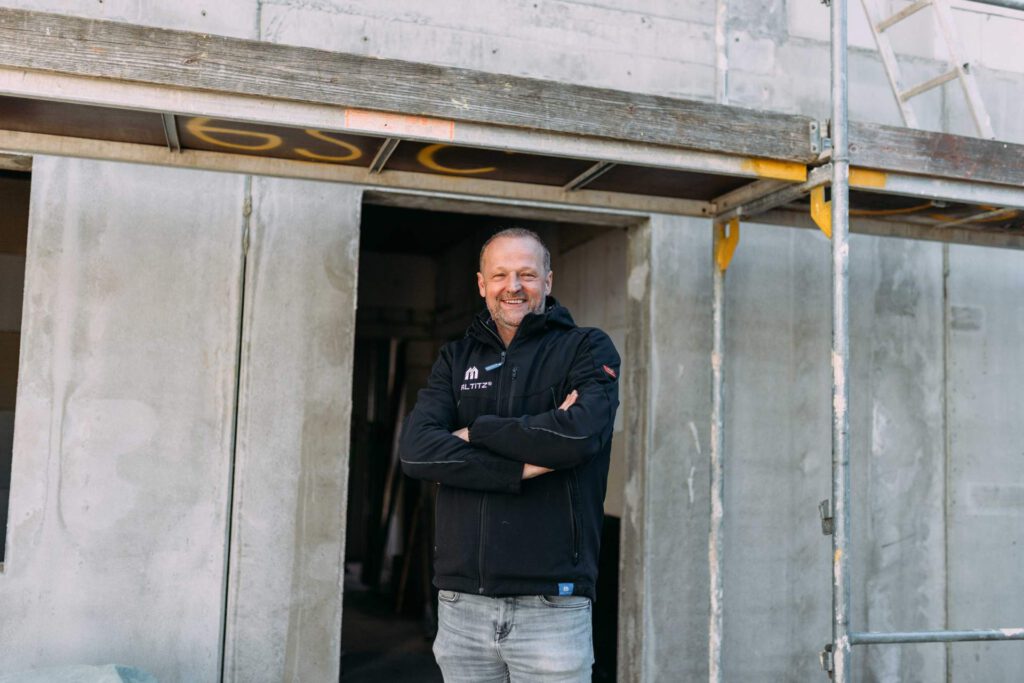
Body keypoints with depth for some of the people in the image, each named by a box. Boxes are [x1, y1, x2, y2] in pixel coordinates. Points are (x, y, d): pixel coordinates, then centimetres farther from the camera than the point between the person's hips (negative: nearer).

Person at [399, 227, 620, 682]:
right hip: (461, 601, 3)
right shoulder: (456, 359, 11)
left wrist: (476, 432, -6)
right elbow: (415, 452, -4)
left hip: (551, 603, -3)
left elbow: (579, 434, -17)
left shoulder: (588, 349, 2)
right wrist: (522, 466, -14)